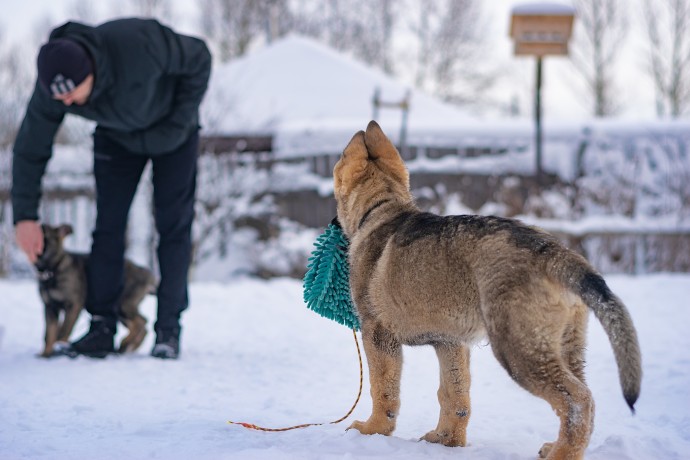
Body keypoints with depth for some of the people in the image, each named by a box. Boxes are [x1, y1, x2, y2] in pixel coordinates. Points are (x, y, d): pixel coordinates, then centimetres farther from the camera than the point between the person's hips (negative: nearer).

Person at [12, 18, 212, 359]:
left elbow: (198, 59, -23)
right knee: (108, 225, -6)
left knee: (174, 225, -8)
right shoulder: (51, 87, -29)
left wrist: (179, 122, -22)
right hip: (117, 137, 3)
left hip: (170, 130, -2)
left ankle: (168, 329, -3)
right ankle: (102, 327, -1)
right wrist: (24, 216, -18)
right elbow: (30, 149, -15)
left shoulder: (138, 43, -41)